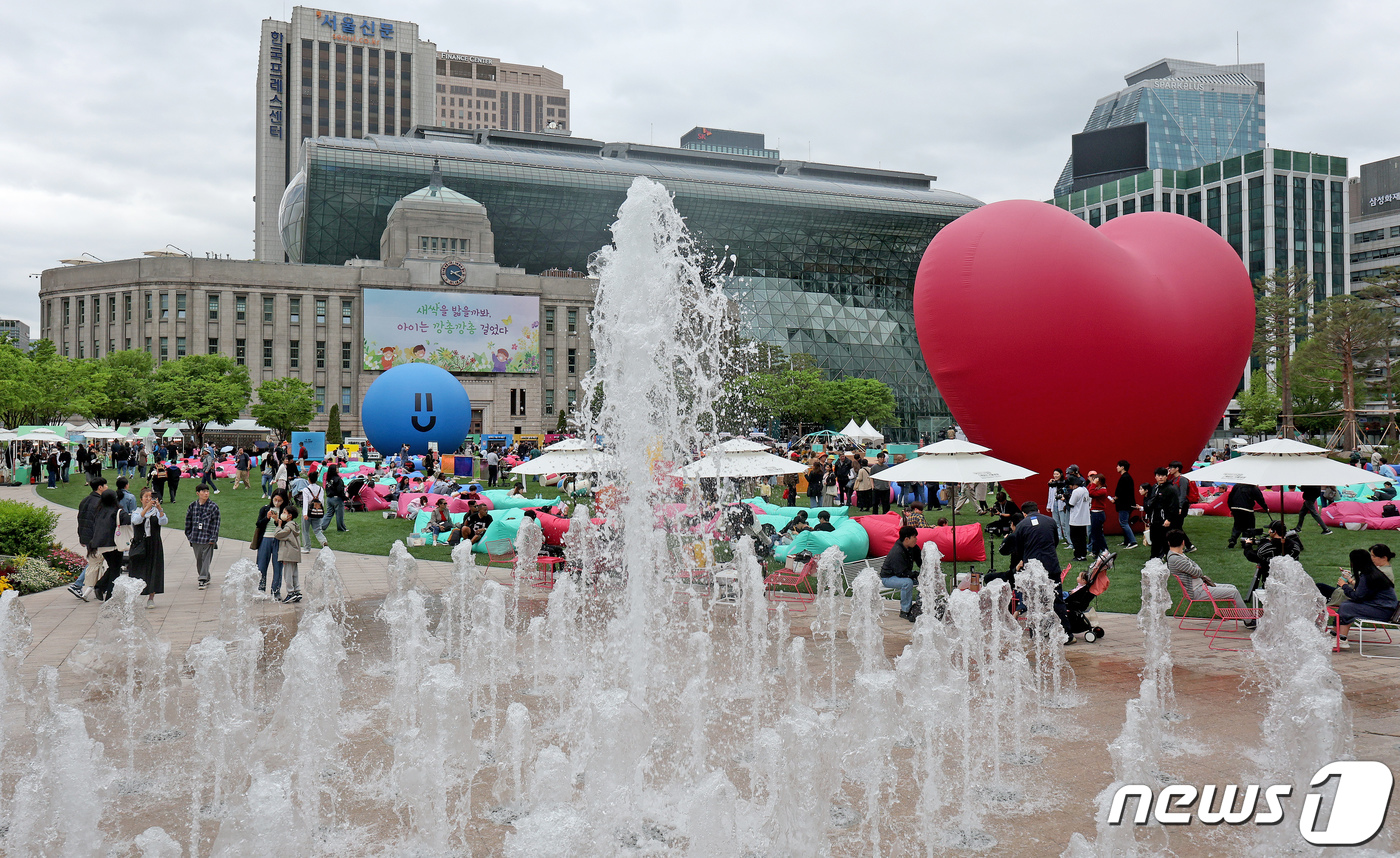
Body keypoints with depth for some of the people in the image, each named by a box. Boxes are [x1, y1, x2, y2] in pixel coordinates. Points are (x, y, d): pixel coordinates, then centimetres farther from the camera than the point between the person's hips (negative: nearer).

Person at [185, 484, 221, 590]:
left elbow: (216, 523, -4)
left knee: (206, 559, -6)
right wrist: (189, 535, 9)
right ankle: (206, 578, 23)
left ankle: (203, 579, -3)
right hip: (195, 539, 3)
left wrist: (213, 538, -9)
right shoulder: (192, 506, 5)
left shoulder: (213, 506, -4)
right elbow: (188, 521, 14)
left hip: (208, 539, -3)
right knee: (198, 560, 10)